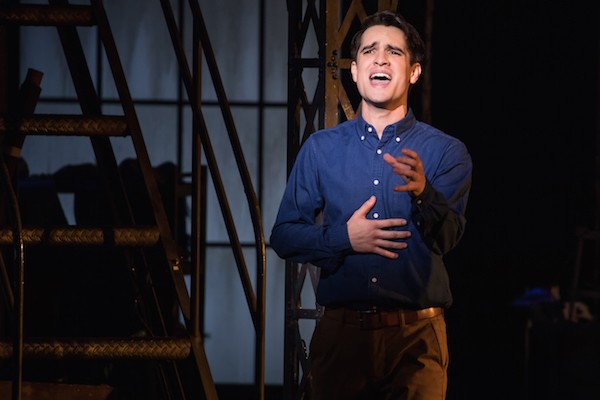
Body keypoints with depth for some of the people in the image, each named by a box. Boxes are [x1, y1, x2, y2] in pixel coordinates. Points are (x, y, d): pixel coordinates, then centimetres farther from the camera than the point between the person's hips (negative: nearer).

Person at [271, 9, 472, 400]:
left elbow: (448, 236, -12)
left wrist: (421, 192, -33)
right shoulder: (321, 148, 9)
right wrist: (344, 238, -11)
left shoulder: (446, 152, 3)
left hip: (417, 338, -1)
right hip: (342, 333, 1)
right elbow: (283, 236, 6)